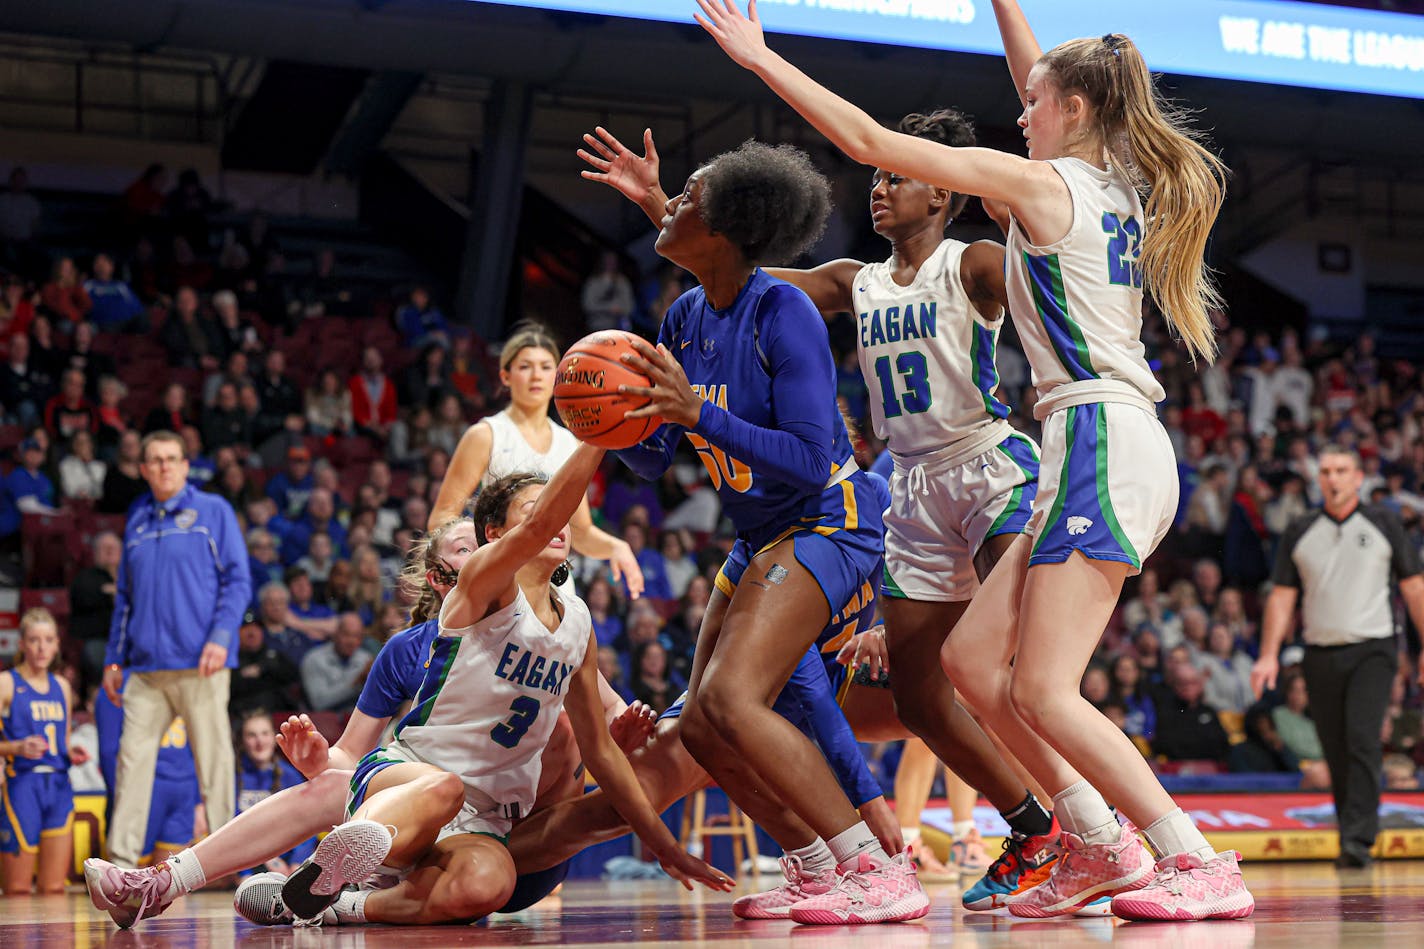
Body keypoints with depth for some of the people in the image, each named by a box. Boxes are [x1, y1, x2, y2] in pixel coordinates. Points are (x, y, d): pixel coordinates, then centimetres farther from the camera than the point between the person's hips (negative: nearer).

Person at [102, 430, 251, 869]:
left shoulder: (214, 511, 5)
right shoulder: (137, 520, 17)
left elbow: (237, 581, 0)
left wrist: (221, 637, -13)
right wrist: (113, 659, 17)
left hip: (199, 663, -4)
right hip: (146, 665, 4)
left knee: (214, 759, -2)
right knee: (132, 757, -2)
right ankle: (122, 858, 1)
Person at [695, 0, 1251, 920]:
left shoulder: (1037, 181, -7)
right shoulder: (1114, 187, 15)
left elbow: (870, 141, -6)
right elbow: (1044, 81, 34)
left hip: (1102, 445, -9)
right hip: (1105, 448, 9)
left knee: (1043, 691, -10)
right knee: (973, 657, 10)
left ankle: (1200, 865, -11)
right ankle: (1101, 846, 12)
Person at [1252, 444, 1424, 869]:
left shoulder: (1383, 524, 6)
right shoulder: (1300, 533, 10)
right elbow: (1281, 597, 10)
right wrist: (1268, 656, 2)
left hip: (1371, 650, -3)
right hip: (1320, 655, 3)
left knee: (1363, 739, -18)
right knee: (1336, 752, 5)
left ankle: (1359, 839, -21)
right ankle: (1350, 842, 15)